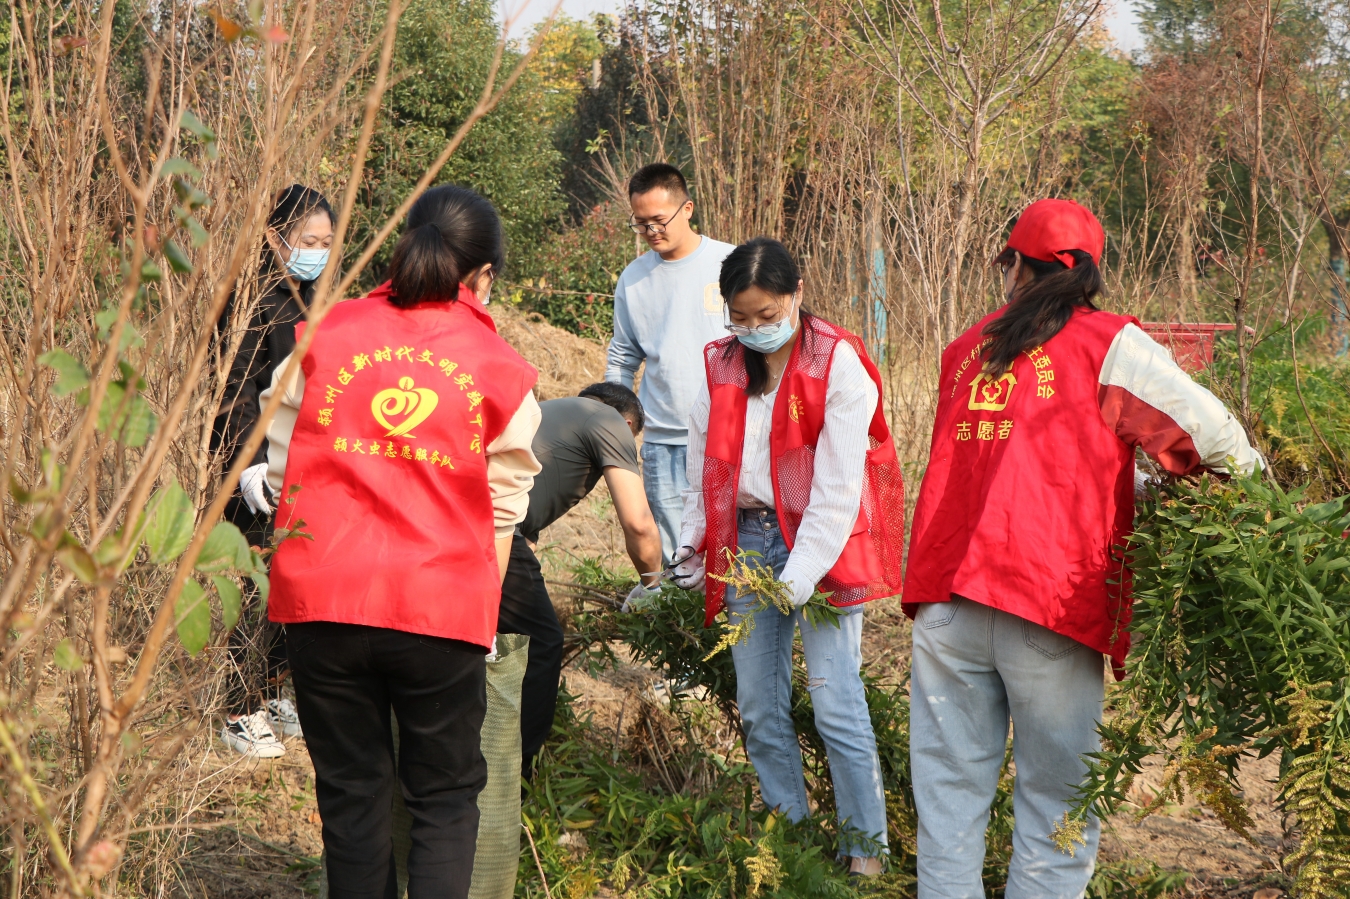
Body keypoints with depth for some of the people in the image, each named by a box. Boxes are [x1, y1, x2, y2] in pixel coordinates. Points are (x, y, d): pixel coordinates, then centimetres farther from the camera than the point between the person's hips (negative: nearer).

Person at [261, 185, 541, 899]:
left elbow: (283, 469, 8)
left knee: (351, 795, 14)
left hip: (321, 599, 1)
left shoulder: (324, 335, 4)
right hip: (442, 607, -1)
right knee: (445, 799, 13)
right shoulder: (501, 371, 3)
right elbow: (503, 507, 7)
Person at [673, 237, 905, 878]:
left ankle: (865, 849, 2)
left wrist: (797, 578, -19)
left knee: (835, 703, -9)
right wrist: (691, 546, 8)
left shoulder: (837, 364, -10)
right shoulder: (721, 365, 7)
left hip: (819, 540, -5)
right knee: (758, 705, 7)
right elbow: (704, 469, 15)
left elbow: (837, 486, -15)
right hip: (745, 537, 5)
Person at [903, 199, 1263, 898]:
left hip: (944, 600, 4)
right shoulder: (1109, 344, 3)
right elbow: (1209, 432, -2)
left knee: (949, 787, 11)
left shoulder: (967, 349, 17)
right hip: (1050, 600, -4)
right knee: (1057, 794, 6)